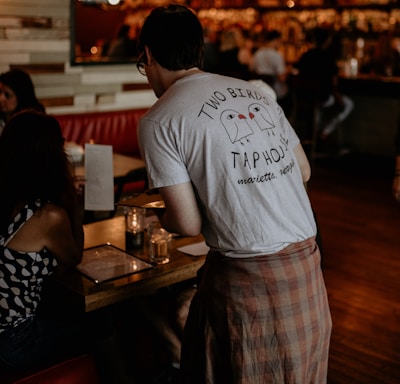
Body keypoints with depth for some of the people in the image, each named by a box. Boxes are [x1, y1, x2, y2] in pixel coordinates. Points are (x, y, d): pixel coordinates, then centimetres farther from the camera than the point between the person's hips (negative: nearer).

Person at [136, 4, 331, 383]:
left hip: (247, 279, -5)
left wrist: (160, 217, 12)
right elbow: (303, 171, 15)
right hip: (308, 265, 6)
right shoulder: (256, 92, 10)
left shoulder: (158, 121, -7)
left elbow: (189, 224, -10)